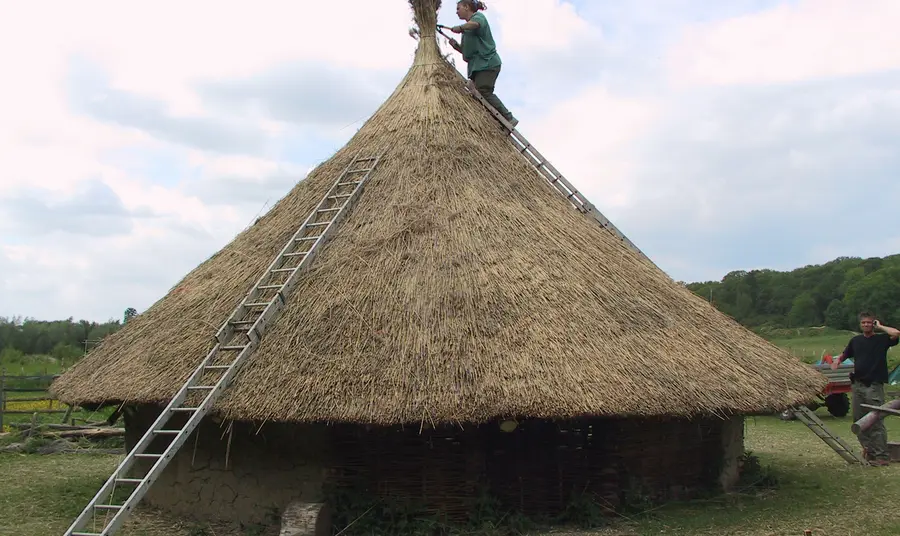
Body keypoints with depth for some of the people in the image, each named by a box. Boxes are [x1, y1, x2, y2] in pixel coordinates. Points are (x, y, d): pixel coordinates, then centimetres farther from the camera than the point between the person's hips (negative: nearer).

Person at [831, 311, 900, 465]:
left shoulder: (881, 339, -2)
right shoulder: (856, 341, 12)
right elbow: (845, 354, 25)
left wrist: (879, 327, -7)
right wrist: (838, 360, 3)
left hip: (874, 385, -6)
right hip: (858, 384, 6)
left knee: (876, 422, -6)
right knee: (859, 419, 9)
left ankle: (882, 455, -3)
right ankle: (868, 449, 21)